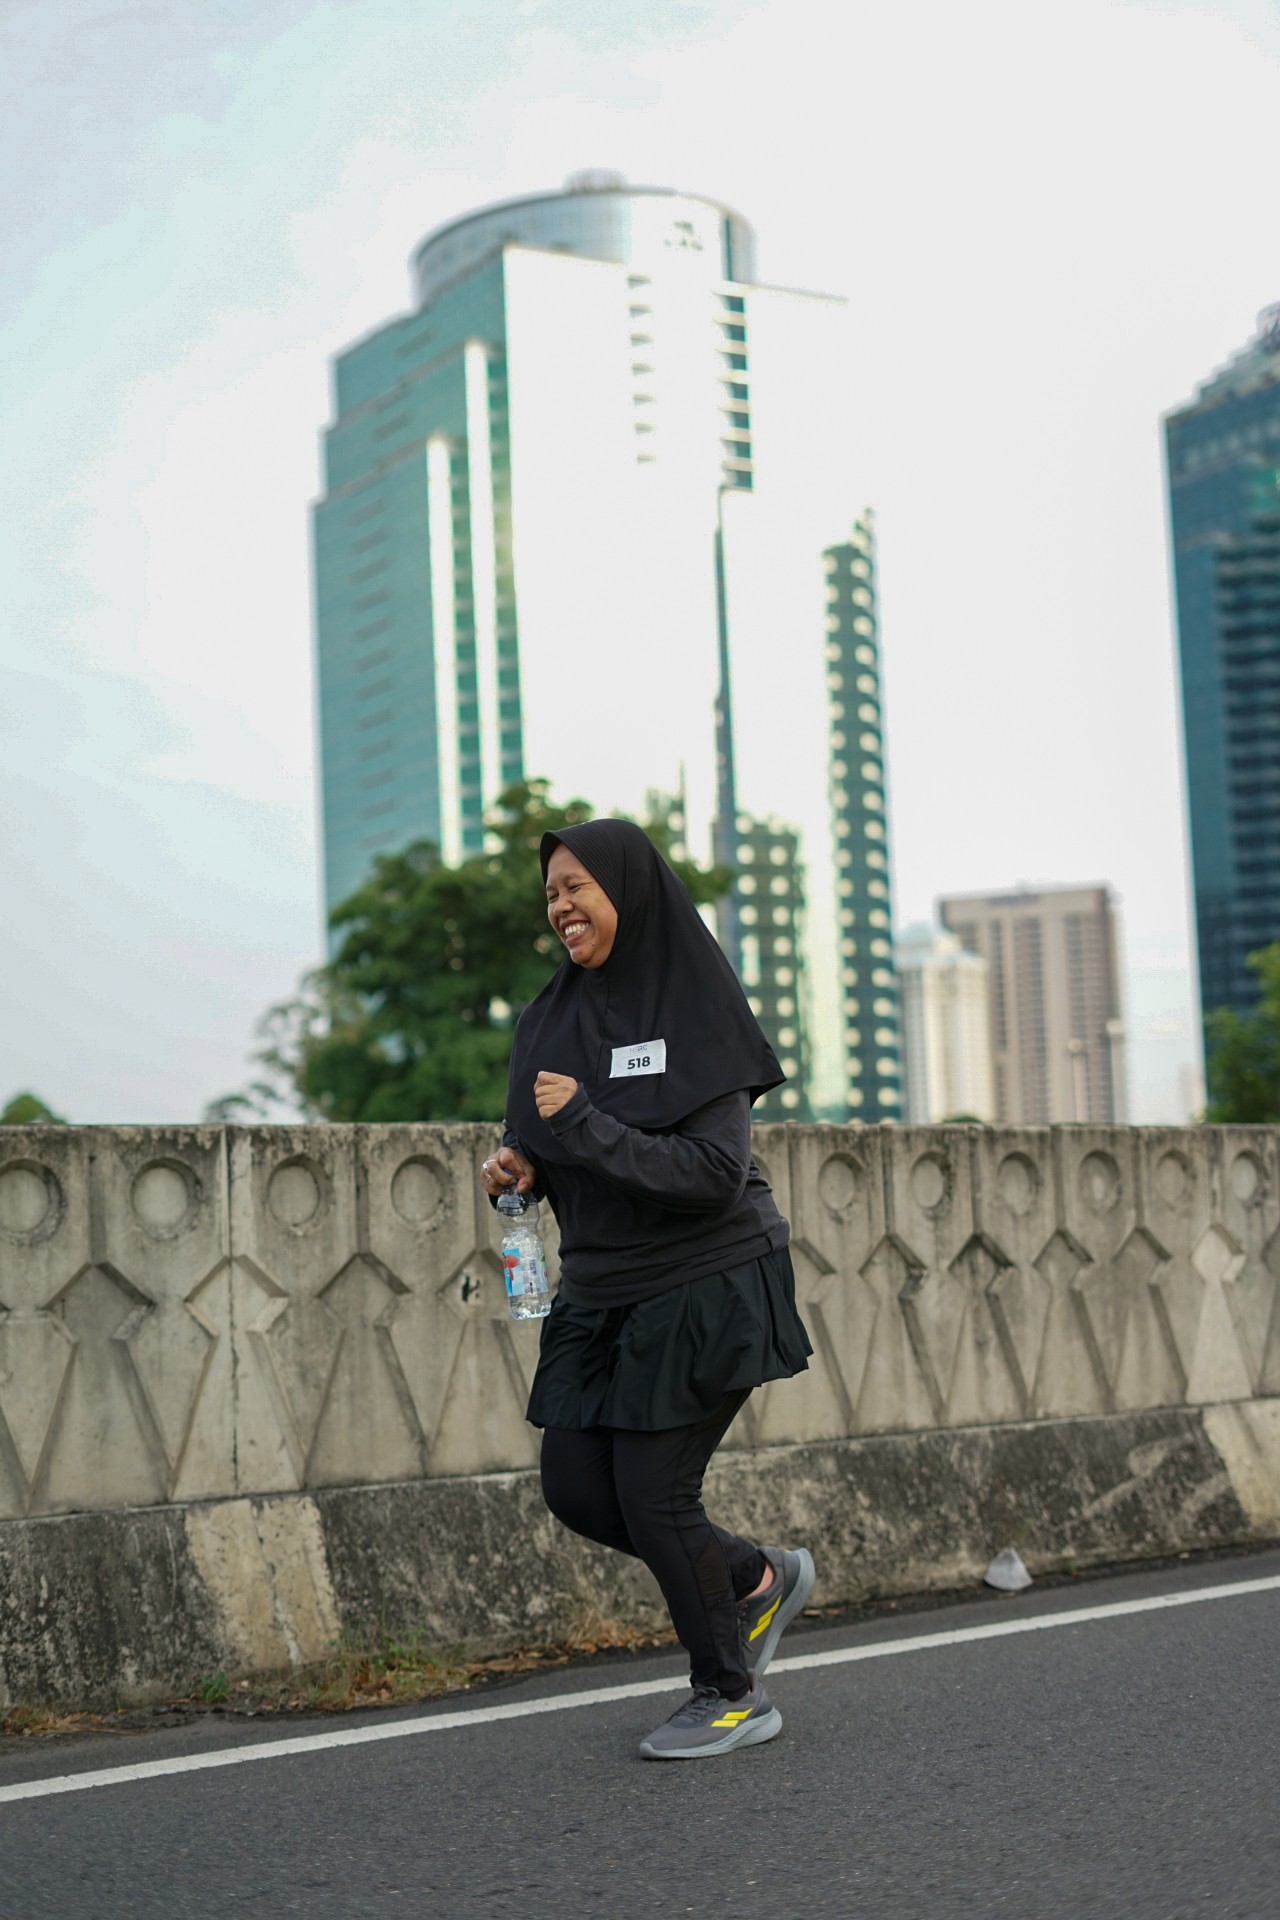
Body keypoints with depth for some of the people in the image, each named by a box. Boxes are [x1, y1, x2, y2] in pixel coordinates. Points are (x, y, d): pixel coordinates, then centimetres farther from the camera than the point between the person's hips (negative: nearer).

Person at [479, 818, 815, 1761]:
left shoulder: (695, 1012, -15)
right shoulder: (557, 1015, 5)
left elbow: (716, 1174, -22)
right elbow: (556, 1148, 15)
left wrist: (585, 1125, -26)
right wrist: (515, 1167, -8)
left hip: (704, 1287, -7)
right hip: (604, 1293, 7)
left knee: (652, 1491, -4)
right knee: (575, 1488, 6)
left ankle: (733, 1696, 18)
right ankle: (758, 1580, 28)